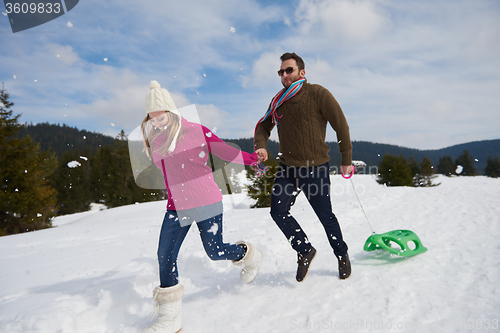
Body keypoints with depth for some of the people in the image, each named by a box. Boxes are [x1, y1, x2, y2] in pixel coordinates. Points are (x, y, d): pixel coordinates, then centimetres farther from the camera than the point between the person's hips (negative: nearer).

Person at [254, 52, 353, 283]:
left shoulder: (317, 94, -8)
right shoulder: (278, 101, 8)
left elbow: (341, 126, -6)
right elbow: (263, 126, 18)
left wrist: (346, 160, -4)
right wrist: (261, 146, -5)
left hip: (315, 168, -5)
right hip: (287, 168, 5)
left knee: (325, 216, 7)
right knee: (278, 212, -5)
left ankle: (342, 256, 34)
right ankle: (305, 250, 19)